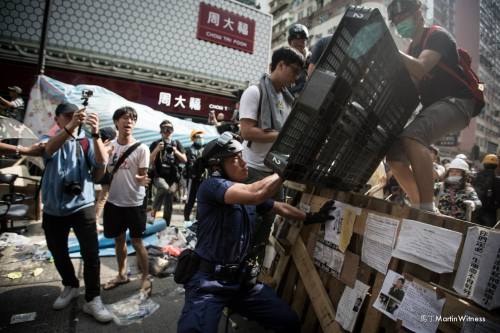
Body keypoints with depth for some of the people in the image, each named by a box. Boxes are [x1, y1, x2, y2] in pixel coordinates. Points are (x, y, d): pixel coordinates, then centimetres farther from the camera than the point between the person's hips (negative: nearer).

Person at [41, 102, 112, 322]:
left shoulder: (86, 143, 2)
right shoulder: (50, 141, 5)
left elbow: (102, 163, -17)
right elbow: (49, 149, -21)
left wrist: (95, 134, -33)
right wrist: (71, 127, -39)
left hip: (81, 207, -2)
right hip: (53, 210, 3)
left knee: (91, 253, -6)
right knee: (58, 253, 17)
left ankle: (92, 300, 6)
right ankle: (70, 287, 40)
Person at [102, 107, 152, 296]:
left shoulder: (141, 148, -11)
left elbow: (142, 177, -12)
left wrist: (142, 180, -32)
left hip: (134, 203, -4)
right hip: (113, 202, 5)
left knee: (136, 241, 4)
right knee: (119, 239, 18)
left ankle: (146, 279, 20)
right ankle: (122, 274, 36)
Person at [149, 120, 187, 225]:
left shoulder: (177, 143, 11)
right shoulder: (155, 144, 6)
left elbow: (184, 160, 7)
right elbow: (150, 162, -2)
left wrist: (176, 152, -10)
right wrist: (157, 150, -16)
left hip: (173, 177, 2)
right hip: (159, 176, -2)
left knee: (168, 205, 4)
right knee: (165, 188, -35)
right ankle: (155, 208, -9)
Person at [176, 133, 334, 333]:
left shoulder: (248, 191, 7)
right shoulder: (211, 186, -18)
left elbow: (281, 207, 20)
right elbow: (256, 194, -34)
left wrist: (311, 218, 14)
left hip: (241, 278, 7)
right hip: (208, 280, -6)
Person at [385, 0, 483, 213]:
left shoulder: (438, 36, -4)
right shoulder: (412, 49, 20)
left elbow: (420, 69, -24)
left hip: (457, 101, -8)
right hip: (433, 106, 8)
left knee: (412, 137, -37)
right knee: (395, 155, -5)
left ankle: (428, 210, -36)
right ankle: (418, 207, 5)